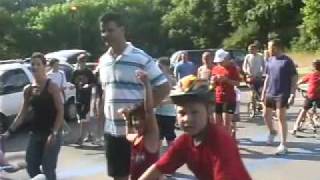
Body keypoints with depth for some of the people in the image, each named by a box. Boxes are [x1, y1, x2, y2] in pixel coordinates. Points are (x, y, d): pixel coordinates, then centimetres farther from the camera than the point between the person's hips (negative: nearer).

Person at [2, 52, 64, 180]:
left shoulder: (52, 87, -8)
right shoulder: (28, 89, 8)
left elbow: (60, 111, -11)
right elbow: (22, 114, 13)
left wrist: (54, 133, -20)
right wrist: (10, 131, 5)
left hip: (51, 133, -6)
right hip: (35, 134, 6)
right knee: (31, 168, 7)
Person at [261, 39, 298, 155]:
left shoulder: (287, 61, -11)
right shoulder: (270, 61, 7)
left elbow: (294, 78, -10)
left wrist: (292, 95, -16)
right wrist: (263, 92, 14)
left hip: (282, 94, -6)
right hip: (269, 93, 6)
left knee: (281, 118, -6)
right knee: (266, 115, 14)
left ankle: (283, 145, 2)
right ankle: (272, 132, 43)